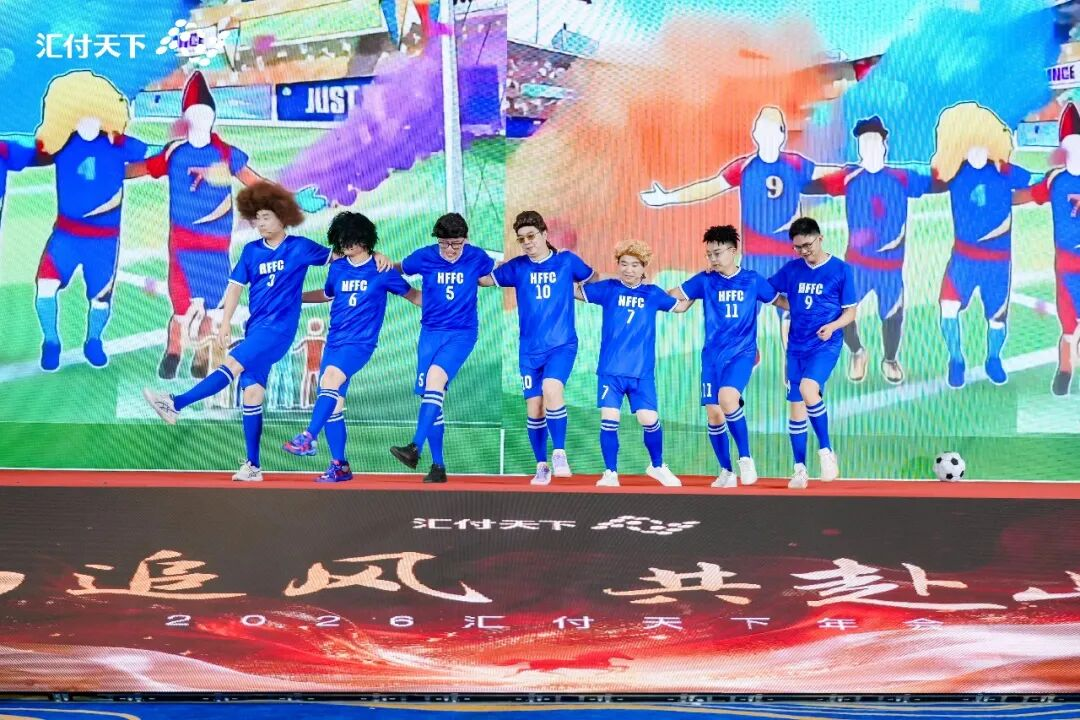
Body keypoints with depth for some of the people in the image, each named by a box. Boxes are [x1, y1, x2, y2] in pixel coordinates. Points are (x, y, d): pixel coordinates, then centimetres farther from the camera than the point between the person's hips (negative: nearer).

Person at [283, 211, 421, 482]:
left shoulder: (382, 270, -4)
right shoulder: (337, 268, 10)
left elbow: (414, 296, 5)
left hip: (360, 342, -5)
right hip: (334, 341, 5)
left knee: (331, 377, -31)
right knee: (333, 405, 2)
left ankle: (309, 438, -32)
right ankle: (340, 467, 11)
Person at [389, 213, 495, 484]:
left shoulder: (477, 258, -3)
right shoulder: (424, 257, -4)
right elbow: (396, 270, 13)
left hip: (462, 332, -3)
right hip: (430, 332, 3)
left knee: (436, 377, -27)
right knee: (429, 396, 0)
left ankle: (415, 448, -31)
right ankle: (438, 466, 9)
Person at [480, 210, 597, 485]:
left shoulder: (566, 261, 1)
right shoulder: (517, 267, 4)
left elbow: (593, 279, 16)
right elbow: (485, 279, 10)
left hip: (562, 344, -2)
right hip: (530, 349, 2)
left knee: (551, 389, -29)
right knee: (534, 409, 1)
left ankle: (559, 453, -16)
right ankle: (542, 466, 20)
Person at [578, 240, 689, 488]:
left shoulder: (653, 294, 7)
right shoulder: (608, 289, 2)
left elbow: (681, 306, 21)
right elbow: (576, 291, 7)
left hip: (642, 372, 1)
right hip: (610, 370, -1)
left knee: (650, 420, -4)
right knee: (609, 420, -7)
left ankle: (657, 466, 21)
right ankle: (611, 473, 8)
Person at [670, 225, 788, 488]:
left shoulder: (752, 280, 0)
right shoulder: (705, 281, 3)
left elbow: (780, 300, 12)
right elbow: (671, 296, 10)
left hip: (742, 352, -3)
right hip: (712, 355, 3)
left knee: (727, 398, -27)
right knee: (713, 414, 1)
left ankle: (745, 457, -12)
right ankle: (726, 472, 18)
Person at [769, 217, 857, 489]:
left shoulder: (841, 270, -3)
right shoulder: (791, 269, 6)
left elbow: (850, 312, -2)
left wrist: (833, 325, -18)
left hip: (826, 345, -4)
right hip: (797, 346, 5)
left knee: (808, 388, -28)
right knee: (796, 407, 4)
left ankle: (826, 451, -14)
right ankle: (800, 469, 14)